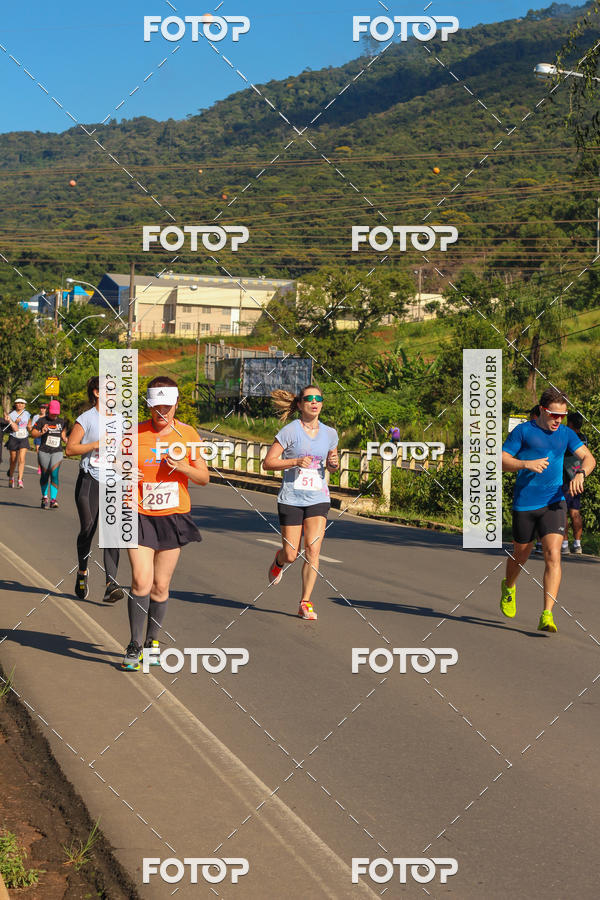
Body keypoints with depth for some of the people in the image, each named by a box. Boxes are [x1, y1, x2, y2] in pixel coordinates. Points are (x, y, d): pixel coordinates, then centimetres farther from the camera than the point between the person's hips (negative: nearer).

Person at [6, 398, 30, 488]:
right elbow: (15, 429, -15)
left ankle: (20, 480, -18)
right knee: (13, 460, 8)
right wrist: (16, 422, -28)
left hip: (24, 439, 1)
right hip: (13, 439, -1)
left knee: (21, 459, -15)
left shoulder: (27, 414, 6)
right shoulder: (11, 415, -6)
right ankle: (11, 477, 32)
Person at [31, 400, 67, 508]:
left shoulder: (62, 422, 11)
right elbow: (33, 434, -1)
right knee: (44, 475, 5)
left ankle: (53, 499, -18)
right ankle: (44, 497, 24)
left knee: (54, 474, -14)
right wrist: (41, 432, -19)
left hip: (57, 452, 1)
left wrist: (66, 440, -2)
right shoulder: (42, 420, 1)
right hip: (44, 451, -1)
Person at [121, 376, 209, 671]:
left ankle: (152, 641, 23)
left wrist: (185, 468, -14)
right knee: (141, 581, -12)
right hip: (140, 515, -1)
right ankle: (135, 645, -2)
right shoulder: (134, 434, -1)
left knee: (160, 586, 5)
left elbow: (204, 478, 7)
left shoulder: (188, 434, 2)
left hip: (174, 516, 1)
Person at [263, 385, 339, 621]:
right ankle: (278, 561, 40)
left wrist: (333, 464, -3)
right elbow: (267, 463, -7)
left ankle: (305, 602, 0)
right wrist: (295, 461, -20)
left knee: (313, 551, -10)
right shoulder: (289, 431, -7)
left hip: (318, 498, 2)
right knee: (291, 555, 2)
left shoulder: (330, 434, 6)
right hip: (291, 498, -2)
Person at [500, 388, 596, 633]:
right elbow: (501, 461, -4)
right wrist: (526, 464, -20)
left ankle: (547, 615, -16)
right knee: (521, 553, 13)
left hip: (554, 503, 2)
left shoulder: (566, 434, 8)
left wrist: (581, 473, -16)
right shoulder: (523, 431, -2)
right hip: (524, 504, -2)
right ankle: (509, 588, 46)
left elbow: (589, 458, 5)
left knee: (553, 555, -14)